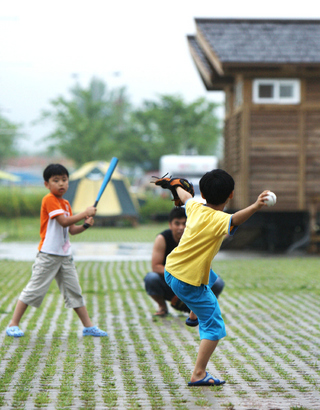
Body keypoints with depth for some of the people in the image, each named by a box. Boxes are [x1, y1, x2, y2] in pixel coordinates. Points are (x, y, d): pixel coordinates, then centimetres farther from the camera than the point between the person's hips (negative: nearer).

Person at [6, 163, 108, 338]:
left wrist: (85, 225, -2)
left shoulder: (65, 204, 14)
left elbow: (71, 229, 16)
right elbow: (64, 221, -22)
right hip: (48, 255, -8)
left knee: (74, 291, 10)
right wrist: (85, 213, -16)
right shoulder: (49, 200, -12)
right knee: (35, 289, -5)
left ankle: (88, 326, 15)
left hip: (65, 256, 8)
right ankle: (13, 324, 2)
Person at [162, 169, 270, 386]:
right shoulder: (219, 220, -26)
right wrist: (255, 207, -68)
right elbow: (235, 219, -50)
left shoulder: (195, 207, -3)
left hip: (171, 270, 8)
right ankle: (199, 374, -6)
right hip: (190, 282, -8)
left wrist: (177, 185, 43)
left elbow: (186, 196, 20)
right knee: (214, 326, -1)